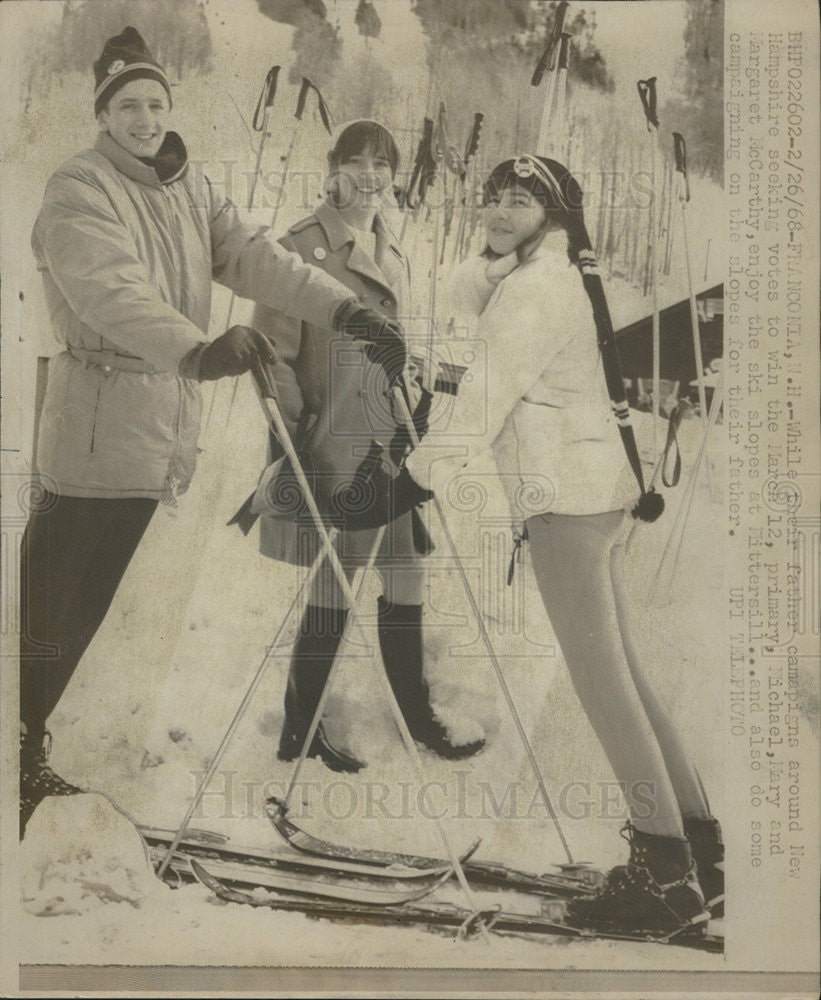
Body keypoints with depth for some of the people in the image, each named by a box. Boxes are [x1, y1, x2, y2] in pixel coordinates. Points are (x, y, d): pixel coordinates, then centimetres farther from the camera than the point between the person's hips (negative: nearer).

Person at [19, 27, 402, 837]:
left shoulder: (188, 190, 14)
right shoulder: (79, 189, -10)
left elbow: (254, 256, 1)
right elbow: (112, 291, -28)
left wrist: (345, 309, -14)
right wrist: (200, 350, -45)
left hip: (163, 425, 7)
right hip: (100, 424, -7)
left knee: (84, 606, 15)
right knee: (51, 607, -2)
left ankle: (29, 755, 28)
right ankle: (20, 762, 12)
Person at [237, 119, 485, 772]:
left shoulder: (393, 251, 15)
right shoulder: (302, 247, -7)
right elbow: (272, 352, -10)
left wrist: (414, 394, 14)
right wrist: (296, 431, -15)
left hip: (388, 446, 7)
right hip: (330, 448, -7)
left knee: (405, 585, 11)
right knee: (332, 594, 0)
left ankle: (420, 719, 27)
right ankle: (298, 732, 18)